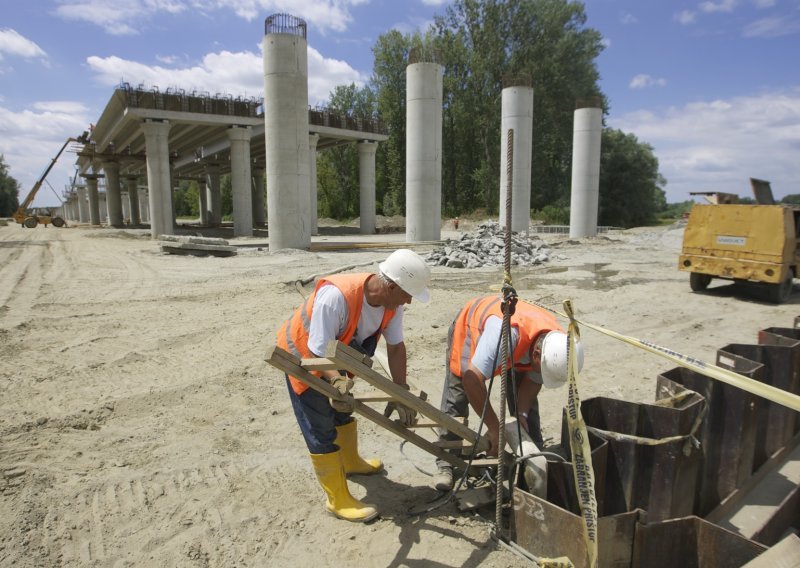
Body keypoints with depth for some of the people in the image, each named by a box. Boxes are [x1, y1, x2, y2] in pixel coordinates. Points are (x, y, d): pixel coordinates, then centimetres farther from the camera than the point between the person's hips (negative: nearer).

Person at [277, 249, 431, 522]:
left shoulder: (392, 302, -19)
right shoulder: (336, 296, -41)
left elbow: (396, 347, -12)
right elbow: (318, 352, -36)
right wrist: (337, 382, -52)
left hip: (333, 352, 8)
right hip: (302, 356, -7)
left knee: (343, 409, 25)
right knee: (321, 429, -3)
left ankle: (350, 462, 49)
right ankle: (338, 500, 12)